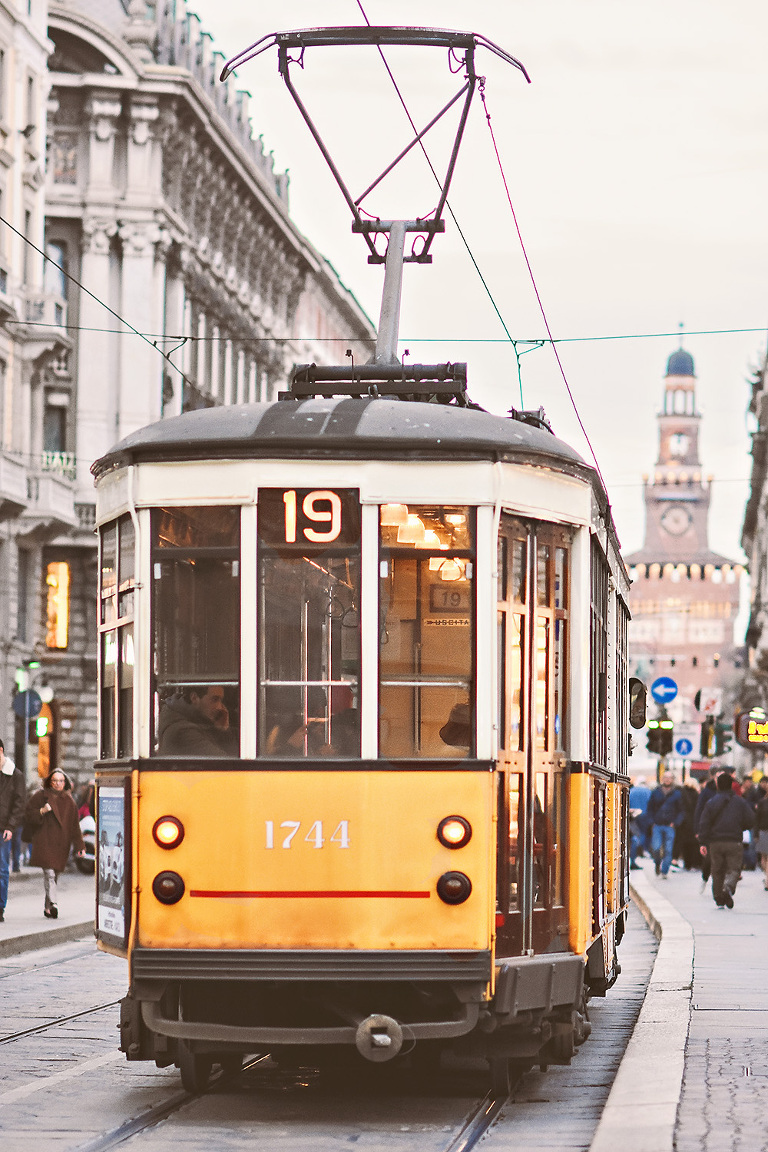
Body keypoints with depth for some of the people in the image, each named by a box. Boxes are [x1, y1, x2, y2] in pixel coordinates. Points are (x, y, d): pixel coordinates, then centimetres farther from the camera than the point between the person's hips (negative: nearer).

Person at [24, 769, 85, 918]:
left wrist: (79, 846, 10)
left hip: (61, 843, 4)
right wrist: (41, 811, -17)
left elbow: (74, 826, 14)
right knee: (49, 874, -17)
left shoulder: (68, 801, 14)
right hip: (44, 842, -4)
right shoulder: (41, 796, 3)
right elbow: (28, 814, 0)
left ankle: (48, 908, 14)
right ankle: (53, 904, -27)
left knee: (55, 876, 6)